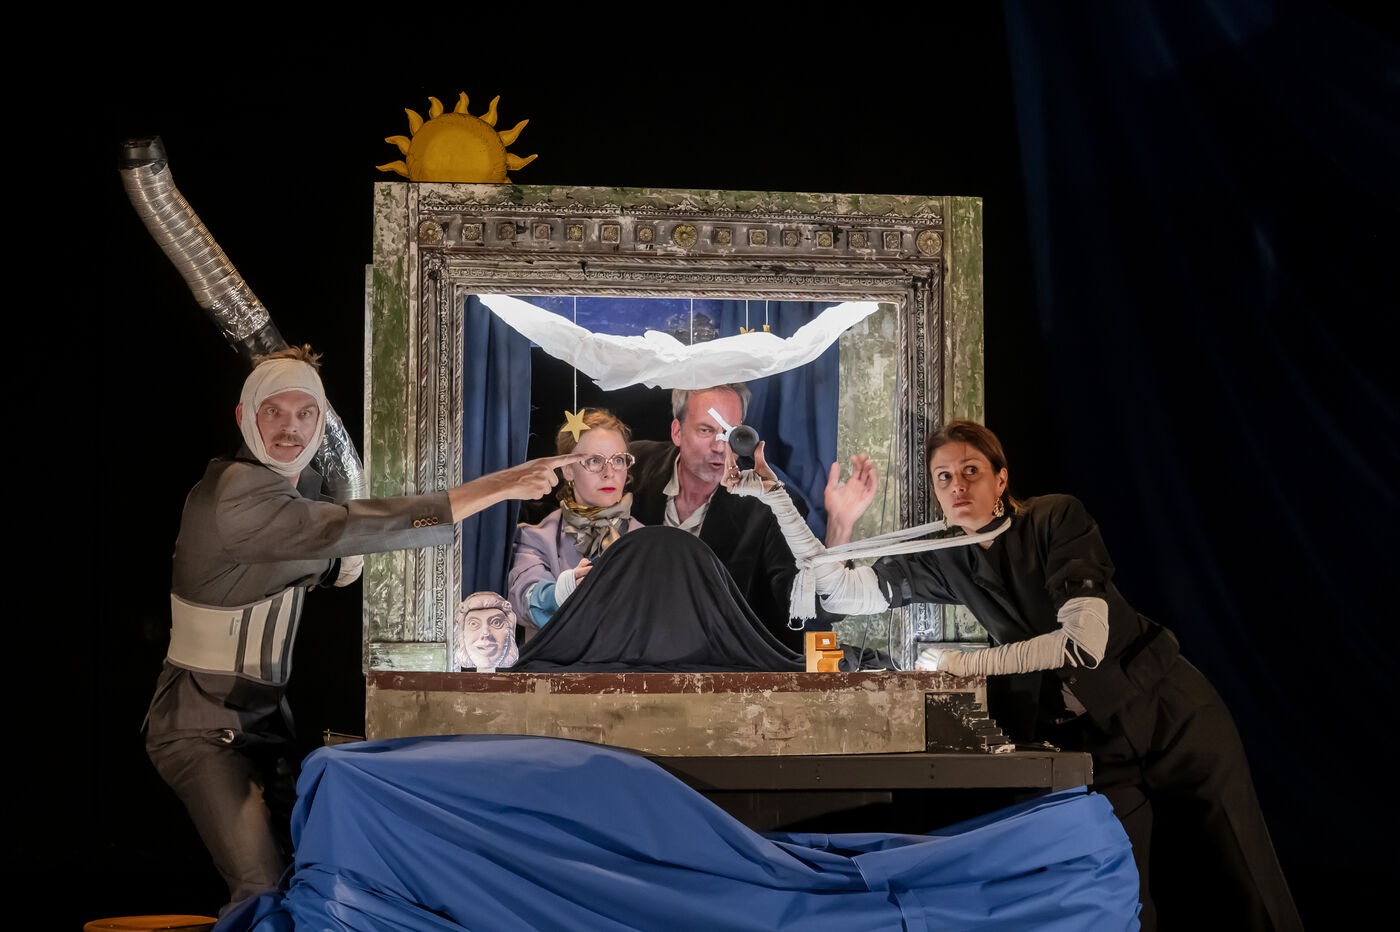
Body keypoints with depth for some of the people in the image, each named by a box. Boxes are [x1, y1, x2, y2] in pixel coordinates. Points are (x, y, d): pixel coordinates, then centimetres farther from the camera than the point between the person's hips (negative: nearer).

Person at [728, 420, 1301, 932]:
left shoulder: (1057, 518, -11)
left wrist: (965, 665, -17)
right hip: (1088, 741, 4)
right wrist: (771, 491, -1)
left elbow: (1086, 641, -21)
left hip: (1172, 716, -3)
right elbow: (840, 590, 5)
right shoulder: (944, 562, 3)